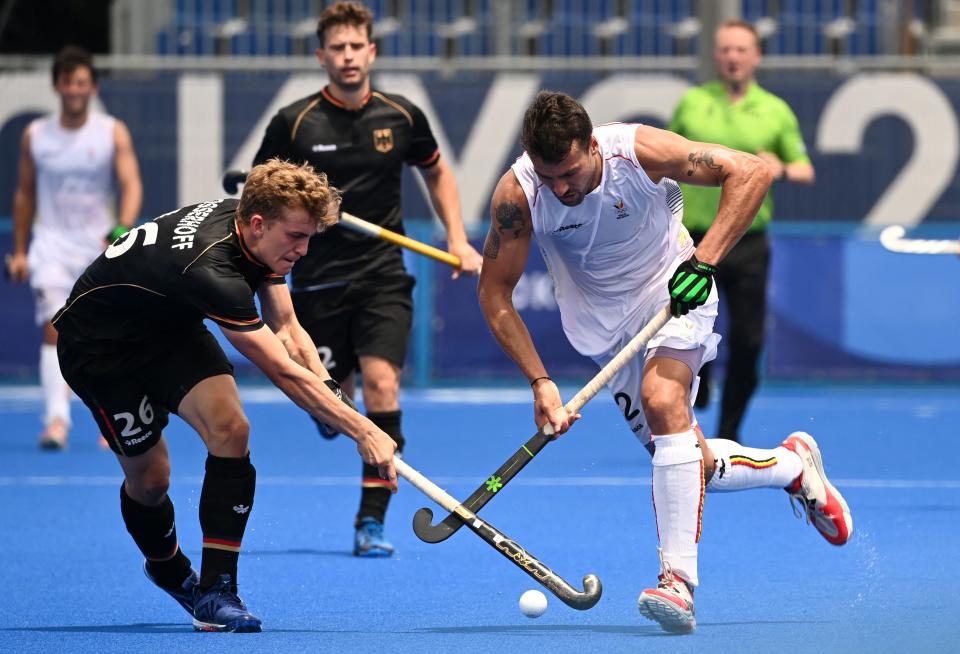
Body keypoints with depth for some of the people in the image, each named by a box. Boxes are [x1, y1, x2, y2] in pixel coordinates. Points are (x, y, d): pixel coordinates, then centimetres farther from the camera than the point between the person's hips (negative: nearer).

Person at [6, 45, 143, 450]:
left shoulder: (114, 133, -1)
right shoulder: (35, 136, 5)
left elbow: (131, 185, -10)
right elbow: (24, 194, 13)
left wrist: (122, 230, -28)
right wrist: (19, 251, 9)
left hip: (102, 248, 0)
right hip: (52, 245, 0)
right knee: (55, 328, -18)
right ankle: (56, 419, -26)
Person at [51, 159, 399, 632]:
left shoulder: (258, 234, -14)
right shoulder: (211, 268, -40)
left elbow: (287, 331, -5)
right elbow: (284, 373, -38)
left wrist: (334, 395, -21)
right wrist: (362, 431, -37)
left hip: (169, 328, 7)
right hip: (99, 346, -7)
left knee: (229, 428, -16)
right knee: (148, 476, -2)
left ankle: (215, 590, -13)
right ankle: (169, 571, 31)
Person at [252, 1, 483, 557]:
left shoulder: (402, 117, 1)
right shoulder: (295, 123, -6)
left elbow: (438, 172, 20)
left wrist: (458, 239, 10)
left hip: (384, 276, 0)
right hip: (319, 278, 0)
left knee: (381, 384, -18)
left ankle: (371, 521, -12)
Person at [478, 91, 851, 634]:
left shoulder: (639, 151, -27)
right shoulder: (518, 194, -22)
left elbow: (752, 171, -22)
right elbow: (495, 293, -14)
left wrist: (704, 260, -30)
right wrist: (540, 381, -23)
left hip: (672, 290, -3)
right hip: (604, 323, 3)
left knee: (663, 398, -31)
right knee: (694, 464, 1)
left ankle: (679, 580, -34)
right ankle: (792, 464, 33)